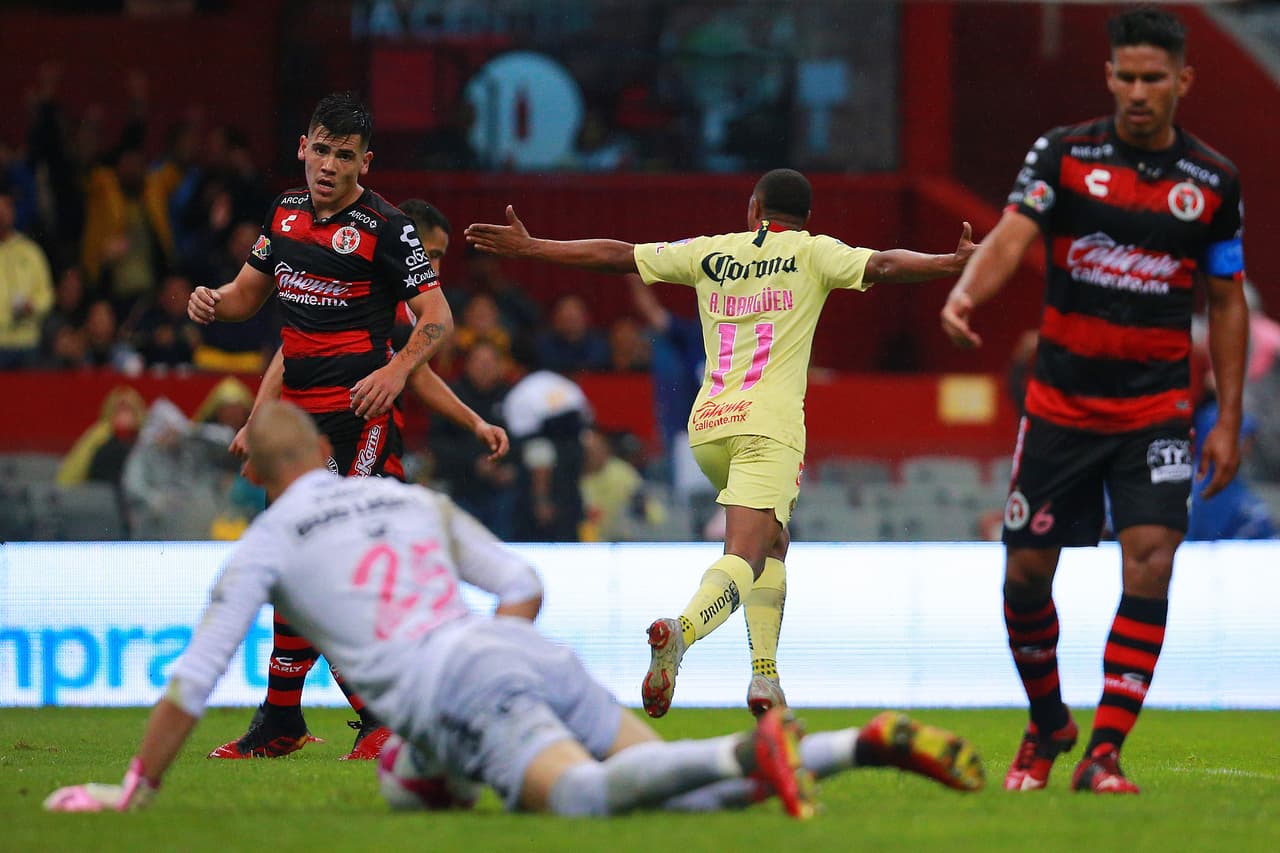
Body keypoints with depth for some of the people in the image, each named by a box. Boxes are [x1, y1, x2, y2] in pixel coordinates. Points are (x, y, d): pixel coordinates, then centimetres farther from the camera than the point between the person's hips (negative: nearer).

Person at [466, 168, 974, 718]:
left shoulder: (711, 254, 14)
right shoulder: (811, 253, 6)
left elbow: (615, 255, 16)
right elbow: (883, 266, -8)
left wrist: (528, 247, 23)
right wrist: (953, 264, -7)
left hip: (707, 426, 5)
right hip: (770, 425, -5)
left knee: (772, 544, 23)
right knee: (744, 557, -15)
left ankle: (765, 676, 12)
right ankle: (681, 631, -44)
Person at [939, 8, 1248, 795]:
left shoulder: (1213, 180, 2)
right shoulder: (1063, 155, -3)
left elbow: (1228, 301, 9)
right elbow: (1011, 237, -16)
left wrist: (1229, 420, 5)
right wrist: (967, 293, -38)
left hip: (1156, 407, 0)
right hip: (1061, 399, 0)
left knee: (1150, 559, -17)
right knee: (1028, 574, 3)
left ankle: (1103, 754, -14)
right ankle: (1048, 726, 28)